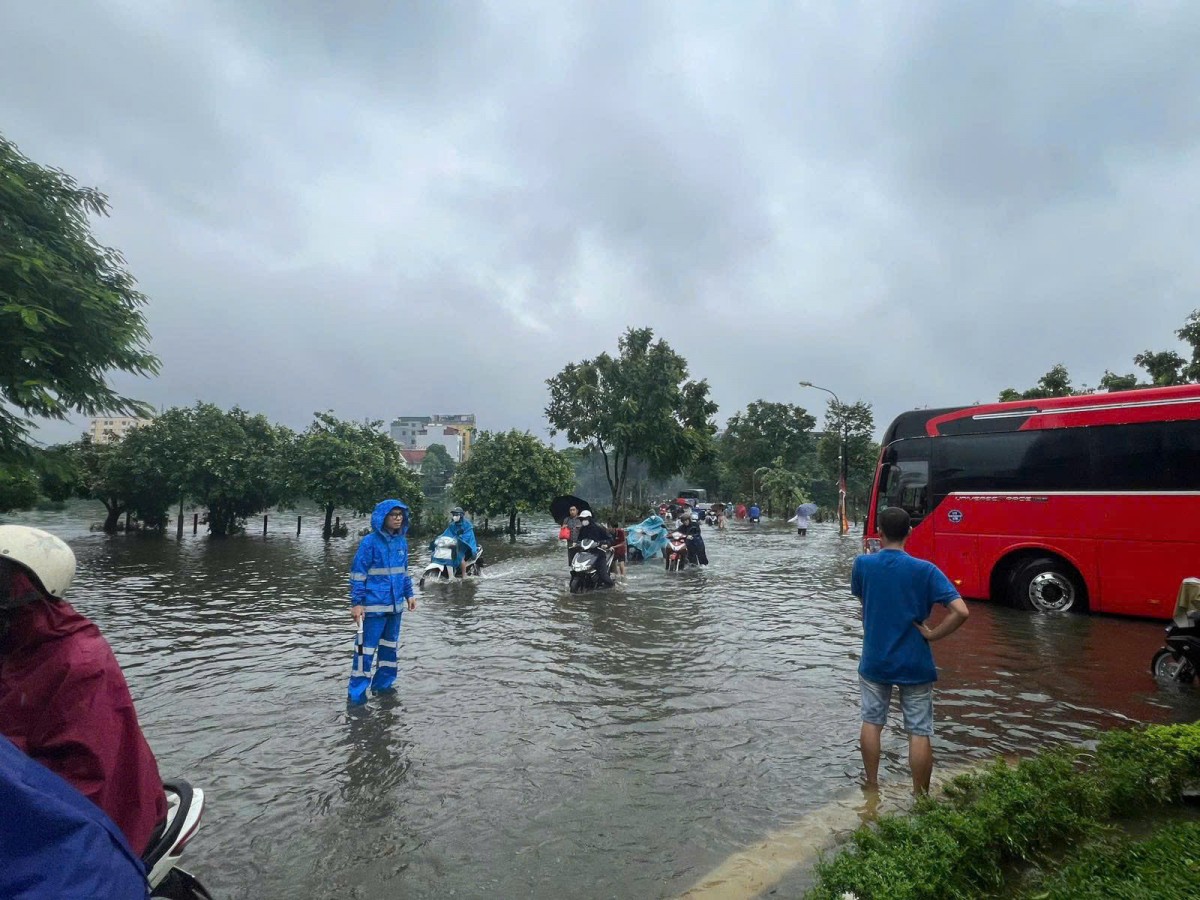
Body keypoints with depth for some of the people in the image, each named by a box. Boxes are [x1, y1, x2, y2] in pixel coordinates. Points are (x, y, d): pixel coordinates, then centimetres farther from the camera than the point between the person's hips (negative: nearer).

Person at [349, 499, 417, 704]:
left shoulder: (401, 541, 6)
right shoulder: (370, 542, -12)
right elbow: (358, 573, -11)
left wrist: (409, 594, 13)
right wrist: (356, 603, -14)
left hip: (395, 604, 7)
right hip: (374, 606, -7)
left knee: (390, 646, 16)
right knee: (366, 648, -2)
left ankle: (383, 684, 30)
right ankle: (357, 692, 9)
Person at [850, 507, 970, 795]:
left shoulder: (863, 564, -9)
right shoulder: (925, 570, -14)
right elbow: (961, 611, -21)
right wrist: (932, 634, -9)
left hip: (874, 661, 2)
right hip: (915, 664, -2)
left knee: (871, 722, 18)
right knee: (919, 732, 10)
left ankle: (872, 788, 30)